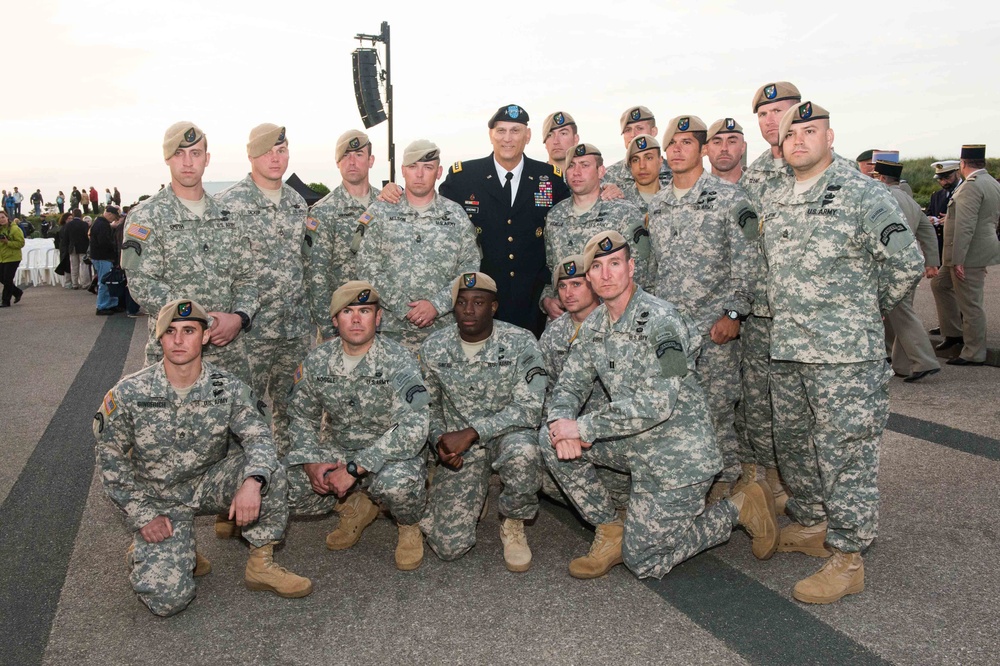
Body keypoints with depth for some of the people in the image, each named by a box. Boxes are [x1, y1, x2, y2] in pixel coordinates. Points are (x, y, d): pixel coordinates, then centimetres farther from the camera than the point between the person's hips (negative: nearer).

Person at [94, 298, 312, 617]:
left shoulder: (228, 389, -11)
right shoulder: (128, 394, -14)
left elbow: (258, 437, -19)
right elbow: (110, 461, -4)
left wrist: (252, 481, -41)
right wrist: (144, 516, -10)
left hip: (210, 484, 2)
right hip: (158, 500, -2)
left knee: (270, 470, -27)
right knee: (168, 598, -20)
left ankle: (261, 564, -9)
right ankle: (144, 552, 16)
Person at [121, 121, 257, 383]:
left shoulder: (227, 215, 10)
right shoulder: (147, 217, -2)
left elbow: (247, 276, 9)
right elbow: (142, 285, -11)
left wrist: (239, 317, -10)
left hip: (230, 350, 4)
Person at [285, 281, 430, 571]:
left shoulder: (397, 361, -17)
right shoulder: (316, 361, -3)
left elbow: (413, 428, -28)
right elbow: (301, 417, 8)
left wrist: (354, 468, -31)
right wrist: (310, 462, -11)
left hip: (389, 455, -4)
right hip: (337, 452, 5)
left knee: (397, 482, -37)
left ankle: (409, 526, 1)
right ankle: (355, 507, 13)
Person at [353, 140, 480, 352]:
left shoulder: (456, 215, 5)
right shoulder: (380, 212, 3)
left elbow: (470, 268, 1)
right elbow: (366, 267, -2)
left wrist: (437, 305, -12)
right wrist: (403, 307, -10)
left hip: (444, 328, 1)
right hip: (390, 327, 0)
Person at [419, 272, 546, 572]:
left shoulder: (520, 343, -12)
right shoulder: (433, 348, -3)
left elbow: (529, 409, -19)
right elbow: (428, 406, 10)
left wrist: (470, 433, -24)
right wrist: (439, 440, -11)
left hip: (506, 435, -1)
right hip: (460, 449, 2)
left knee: (522, 451, -40)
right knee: (450, 545, -11)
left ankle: (513, 525, -8)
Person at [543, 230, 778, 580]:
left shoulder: (660, 321, -21)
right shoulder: (594, 325, 3)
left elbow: (656, 404, -29)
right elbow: (569, 385, 4)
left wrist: (582, 427, -26)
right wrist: (561, 423, -20)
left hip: (679, 455, -7)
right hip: (636, 444, 7)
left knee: (642, 562, -2)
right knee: (550, 438, -8)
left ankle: (740, 508, 14)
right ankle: (611, 532, 5)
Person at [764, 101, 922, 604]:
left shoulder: (862, 192, -8)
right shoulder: (774, 202, 13)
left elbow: (907, 263, -8)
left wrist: (867, 311, 2)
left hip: (845, 352, -7)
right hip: (785, 347, 7)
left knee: (845, 451, -1)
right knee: (792, 443, 16)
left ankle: (847, 557, 9)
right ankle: (811, 525, 35)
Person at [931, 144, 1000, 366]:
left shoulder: (971, 186, -19)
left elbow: (965, 226, -25)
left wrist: (958, 260, -24)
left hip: (970, 254, -11)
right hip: (980, 250, 11)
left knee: (970, 305, -2)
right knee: (940, 284, 22)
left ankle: (974, 354, 7)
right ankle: (954, 333, 27)